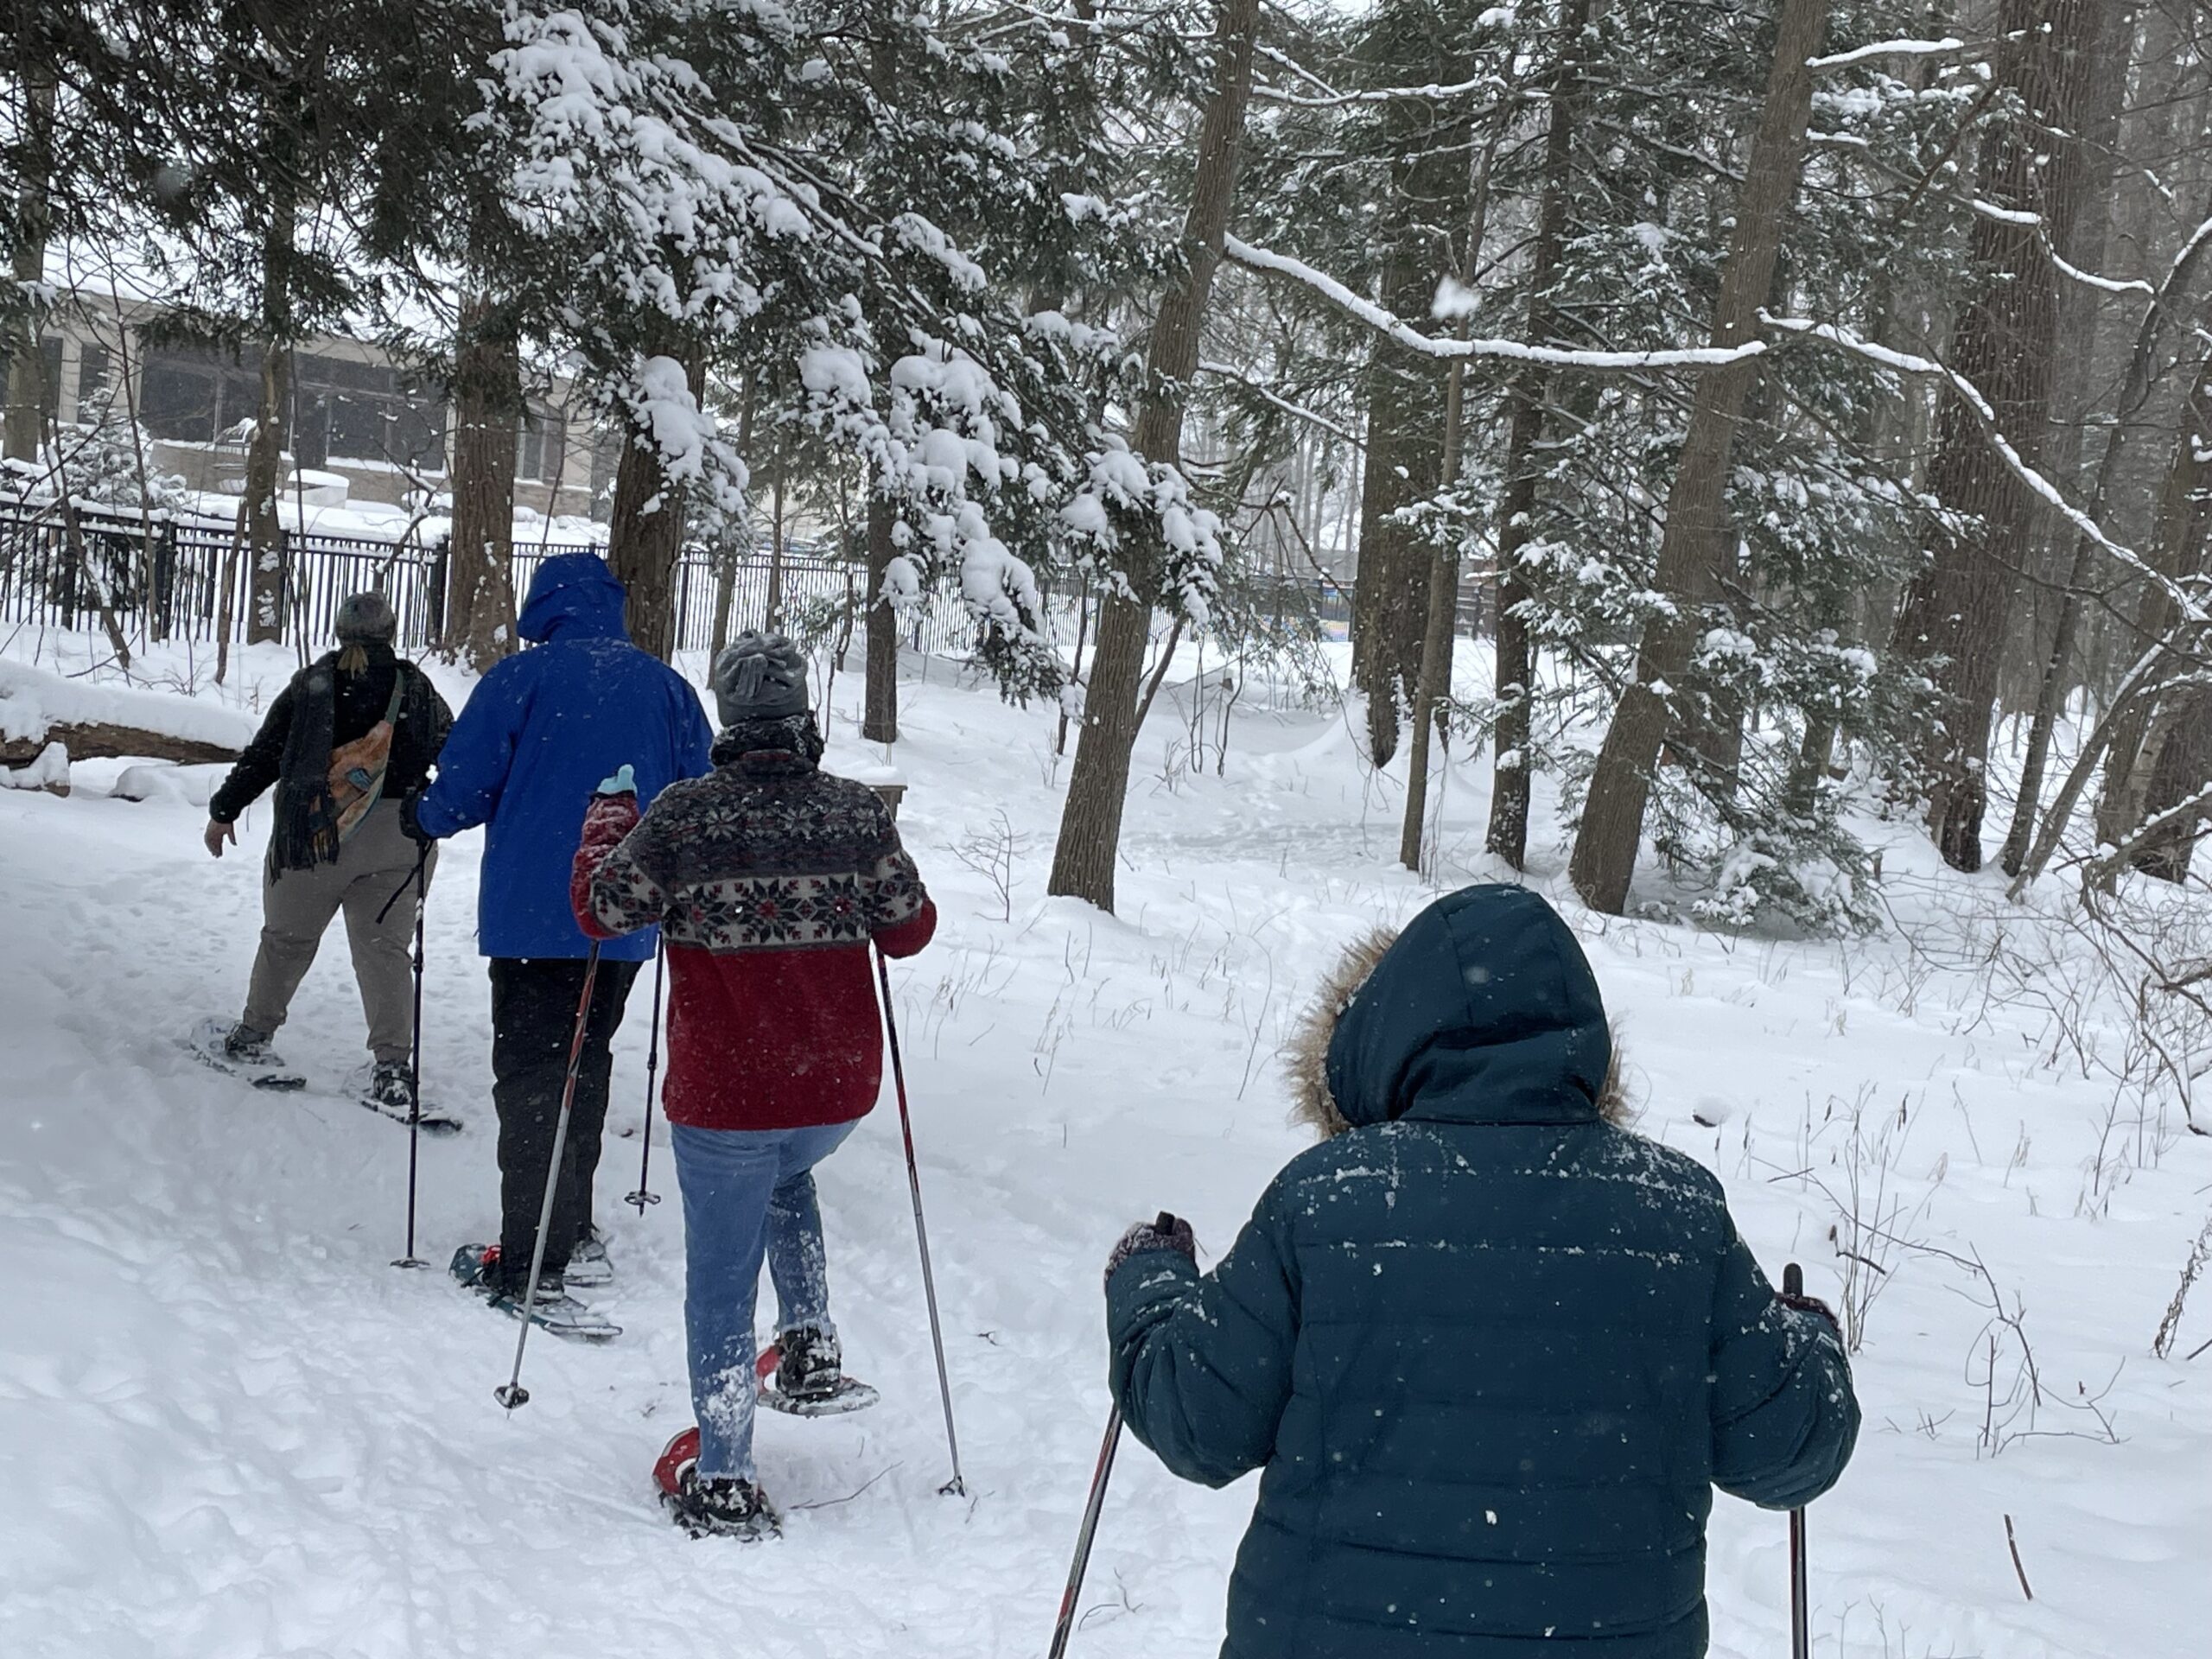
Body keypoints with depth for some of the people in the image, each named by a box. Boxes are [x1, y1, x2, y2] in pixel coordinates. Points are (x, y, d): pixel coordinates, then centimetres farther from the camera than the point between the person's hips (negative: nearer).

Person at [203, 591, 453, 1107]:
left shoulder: (313, 684, 2)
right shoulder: (418, 689, 6)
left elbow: (264, 753, 2)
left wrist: (224, 811, 11)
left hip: (316, 832, -1)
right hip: (396, 839, 1)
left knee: (287, 937, 16)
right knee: (385, 947, 3)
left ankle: (252, 1037, 28)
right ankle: (391, 1063, -8)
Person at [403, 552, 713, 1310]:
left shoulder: (521, 678, -8)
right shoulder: (667, 687, 5)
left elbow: (466, 787, -7)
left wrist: (422, 818, 16)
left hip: (533, 913, -4)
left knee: (530, 1078, -1)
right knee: (587, 1067, 19)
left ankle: (529, 1267, -5)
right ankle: (573, 1234, 27)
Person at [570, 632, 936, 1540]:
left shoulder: (683, 814, -14)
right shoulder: (858, 811, -7)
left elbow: (603, 909, -3)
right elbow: (909, 929, 3)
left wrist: (609, 816, 12)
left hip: (724, 1094, -3)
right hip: (836, 1088, 3)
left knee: (721, 1279, 7)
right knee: (783, 1178, 36)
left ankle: (724, 1482, 11)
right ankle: (811, 1344, 24)